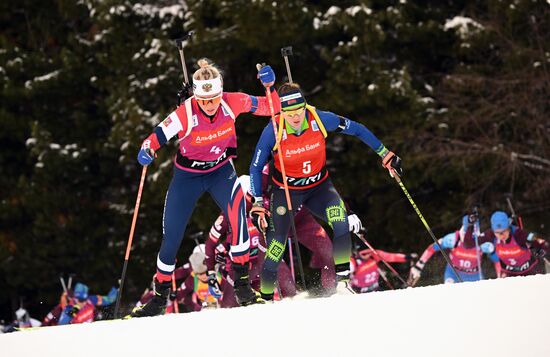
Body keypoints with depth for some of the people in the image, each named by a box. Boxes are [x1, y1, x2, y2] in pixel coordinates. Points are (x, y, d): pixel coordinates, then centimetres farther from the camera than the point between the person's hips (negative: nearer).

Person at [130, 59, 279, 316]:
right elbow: (157, 137, -27)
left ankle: (242, 281, -20)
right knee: (172, 235, 4)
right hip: (188, 175, 0)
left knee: (236, 208, -31)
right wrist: (146, 151, -49)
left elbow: (269, 108, -11)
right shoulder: (185, 114, -28)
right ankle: (160, 296, 26)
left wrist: (269, 86, -30)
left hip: (221, 170, 0)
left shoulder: (232, 103, -21)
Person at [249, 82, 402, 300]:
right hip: (286, 190, -1)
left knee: (337, 214, -29)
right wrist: (258, 203, -14)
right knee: (277, 244, -10)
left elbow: (356, 129, -5)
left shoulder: (320, 120, -21)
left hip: (318, 187, 1)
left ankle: (342, 272, -20)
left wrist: (385, 155, 0)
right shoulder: (273, 131, -23)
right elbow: (256, 167, -9)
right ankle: (266, 295, 10)